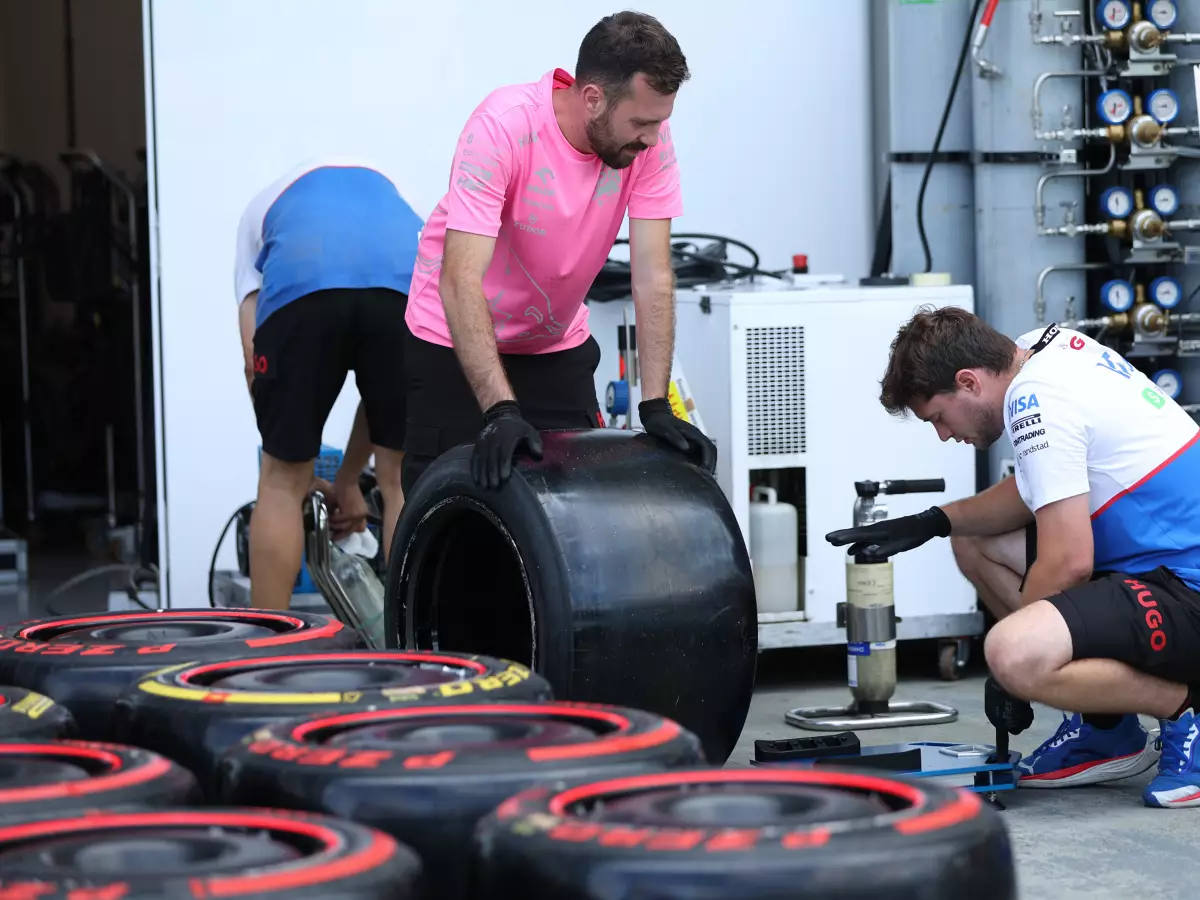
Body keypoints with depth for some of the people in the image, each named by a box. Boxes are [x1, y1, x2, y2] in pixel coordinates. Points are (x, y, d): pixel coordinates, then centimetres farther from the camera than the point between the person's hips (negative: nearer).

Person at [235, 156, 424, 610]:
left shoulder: (266, 205, 39)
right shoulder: (386, 190, 43)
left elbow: (255, 356, 23)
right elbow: (381, 378, 36)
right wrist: (348, 479, 43)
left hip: (301, 284, -1)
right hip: (409, 281, 2)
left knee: (282, 481, 15)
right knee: (401, 481, 16)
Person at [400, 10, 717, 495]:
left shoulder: (649, 139, -18)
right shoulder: (503, 127, -31)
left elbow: (652, 276, -18)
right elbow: (461, 280, -37)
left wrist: (655, 406, -27)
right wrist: (501, 411, -45)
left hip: (558, 348, 4)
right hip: (458, 340, -4)